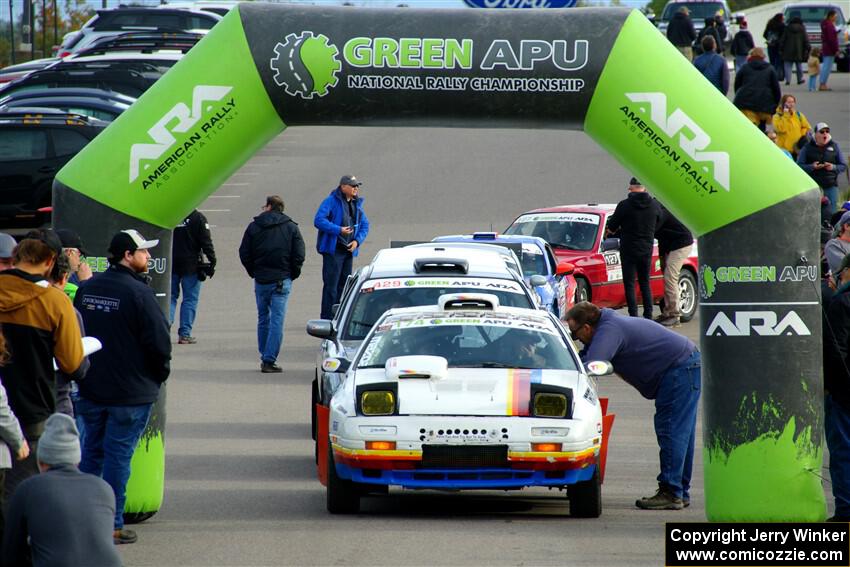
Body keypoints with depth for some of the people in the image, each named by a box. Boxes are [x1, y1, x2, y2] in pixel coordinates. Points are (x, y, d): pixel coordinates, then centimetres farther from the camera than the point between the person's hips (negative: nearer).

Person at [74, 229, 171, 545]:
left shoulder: (87, 288, 4)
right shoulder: (138, 293, -18)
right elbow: (159, 341, -16)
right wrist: (160, 374, 2)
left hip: (90, 389, 6)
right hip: (131, 392, -6)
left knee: (92, 451, 17)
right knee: (118, 456, 0)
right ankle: (111, 525, 3)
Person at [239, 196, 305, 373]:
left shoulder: (254, 226, 2)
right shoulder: (291, 227, 1)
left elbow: (244, 254, 1)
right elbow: (299, 254, -5)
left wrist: (253, 272, 13)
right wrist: (293, 274, 9)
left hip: (261, 280, 2)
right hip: (282, 280, -2)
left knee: (263, 319, 15)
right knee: (277, 320, -3)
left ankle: (264, 357, 19)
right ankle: (269, 360, -9)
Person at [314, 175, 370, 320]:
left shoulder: (357, 204, 13)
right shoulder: (331, 202, -8)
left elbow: (365, 225, 17)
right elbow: (319, 220, -16)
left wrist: (357, 240, -2)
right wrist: (339, 230, -22)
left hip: (348, 250, 7)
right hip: (333, 250, -7)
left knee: (344, 285, 11)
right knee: (331, 286, -8)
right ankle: (327, 319, -6)